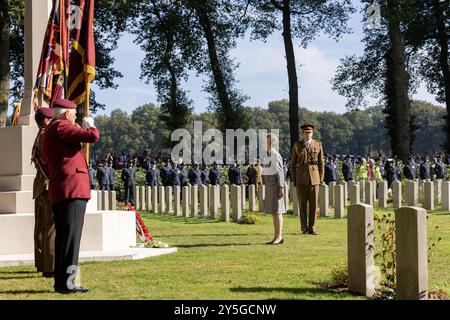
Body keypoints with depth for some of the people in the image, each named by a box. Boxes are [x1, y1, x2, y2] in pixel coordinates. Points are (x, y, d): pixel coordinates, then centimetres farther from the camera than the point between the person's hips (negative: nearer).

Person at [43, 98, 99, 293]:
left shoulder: (49, 131, 23)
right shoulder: (61, 127, -8)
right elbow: (93, 137, -16)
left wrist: (83, 129, 27)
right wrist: (90, 125, 1)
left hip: (58, 193, 10)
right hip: (72, 187, -10)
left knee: (62, 236, 11)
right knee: (71, 235, -10)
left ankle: (61, 282, 15)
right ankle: (66, 282, -12)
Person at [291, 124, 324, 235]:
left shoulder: (318, 145, 7)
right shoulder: (297, 145, 5)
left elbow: (321, 162, 8)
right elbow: (293, 163, 7)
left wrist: (321, 179, 2)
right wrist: (294, 179, 2)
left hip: (314, 177, 1)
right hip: (301, 177, -1)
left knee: (313, 203, -1)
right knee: (303, 203, 2)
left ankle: (312, 228, 4)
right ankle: (304, 227, 9)